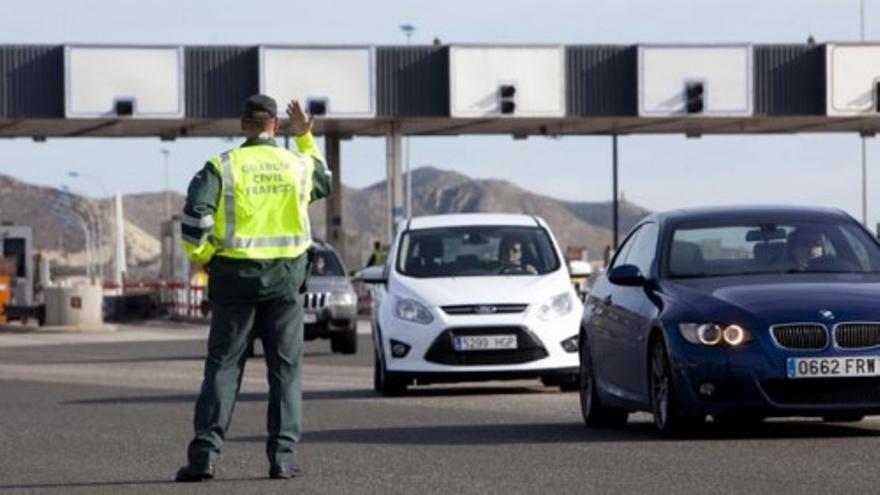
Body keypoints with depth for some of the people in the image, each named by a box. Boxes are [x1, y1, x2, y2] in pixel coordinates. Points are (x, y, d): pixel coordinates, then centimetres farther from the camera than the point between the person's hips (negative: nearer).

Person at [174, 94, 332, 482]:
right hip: (285, 278, 1)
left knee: (223, 366, 3)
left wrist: (201, 257, 0)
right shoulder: (299, 164, 3)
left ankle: (204, 454, -4)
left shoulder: (222, 167, -5)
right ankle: (283, 456, 1)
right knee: (285, 369, 6)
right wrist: (306, 137, 29)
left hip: (235, 276, -1)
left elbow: (195, 217, -16)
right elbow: (323, 183, 28)